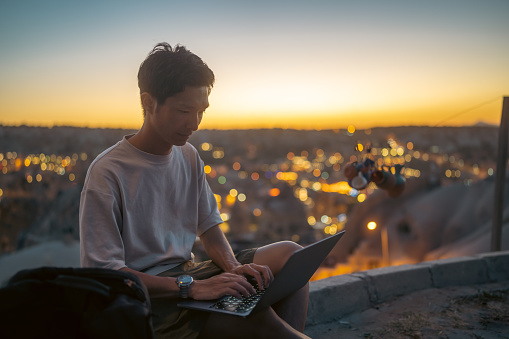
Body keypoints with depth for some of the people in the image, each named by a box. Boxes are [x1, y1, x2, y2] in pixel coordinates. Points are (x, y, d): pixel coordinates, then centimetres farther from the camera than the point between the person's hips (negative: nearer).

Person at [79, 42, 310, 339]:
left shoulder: (189, 156, 7)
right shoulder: (107, 173, -16)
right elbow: (102, 273, -19)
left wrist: (233, 267, -10)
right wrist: (190, 287, -27)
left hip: (187, 277, 8)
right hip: (148, 300, -7)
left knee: (288, 253, -7)